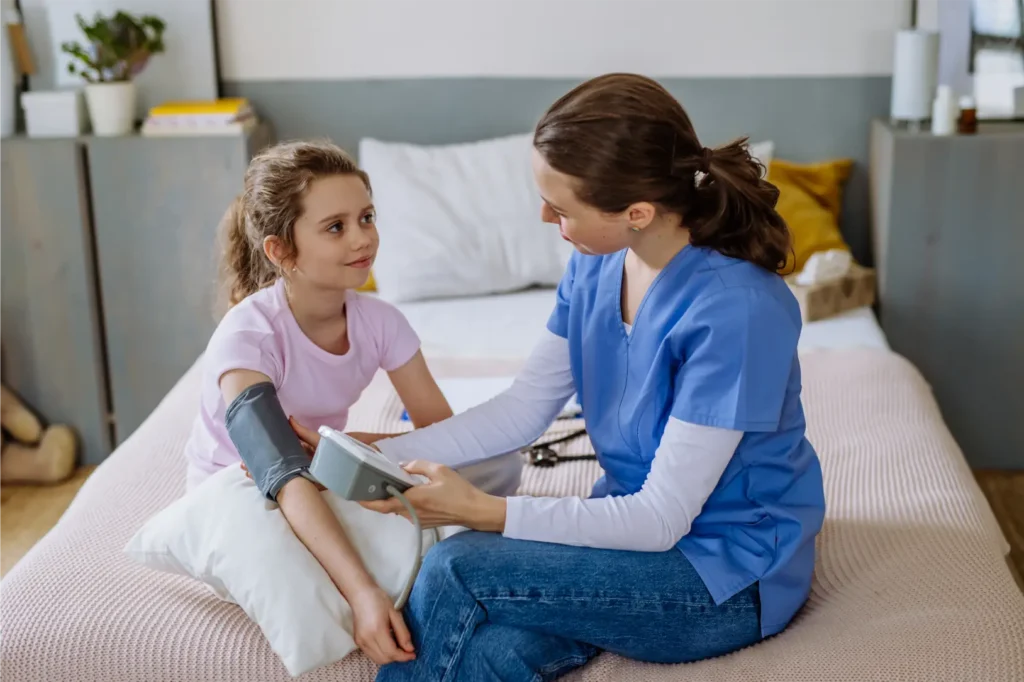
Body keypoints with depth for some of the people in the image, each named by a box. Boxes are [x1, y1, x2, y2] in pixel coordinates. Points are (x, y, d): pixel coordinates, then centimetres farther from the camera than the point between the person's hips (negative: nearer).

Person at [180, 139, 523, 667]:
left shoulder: (378, 320, -13)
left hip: (332, 479, 4)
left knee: (497, 464, -16)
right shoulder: (246, 335, -30)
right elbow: (286, 479, -42)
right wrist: (362, 593, -53)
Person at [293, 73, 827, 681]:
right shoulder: (597, 266, -2)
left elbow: (661, 518, -22)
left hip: (730, 577, -6)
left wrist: (482, 511, -24)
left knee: (454, 572, -20)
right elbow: (523, 410, 4)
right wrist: (372, 455, -5)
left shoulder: (736, 310, -26)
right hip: (637, 521, 6)